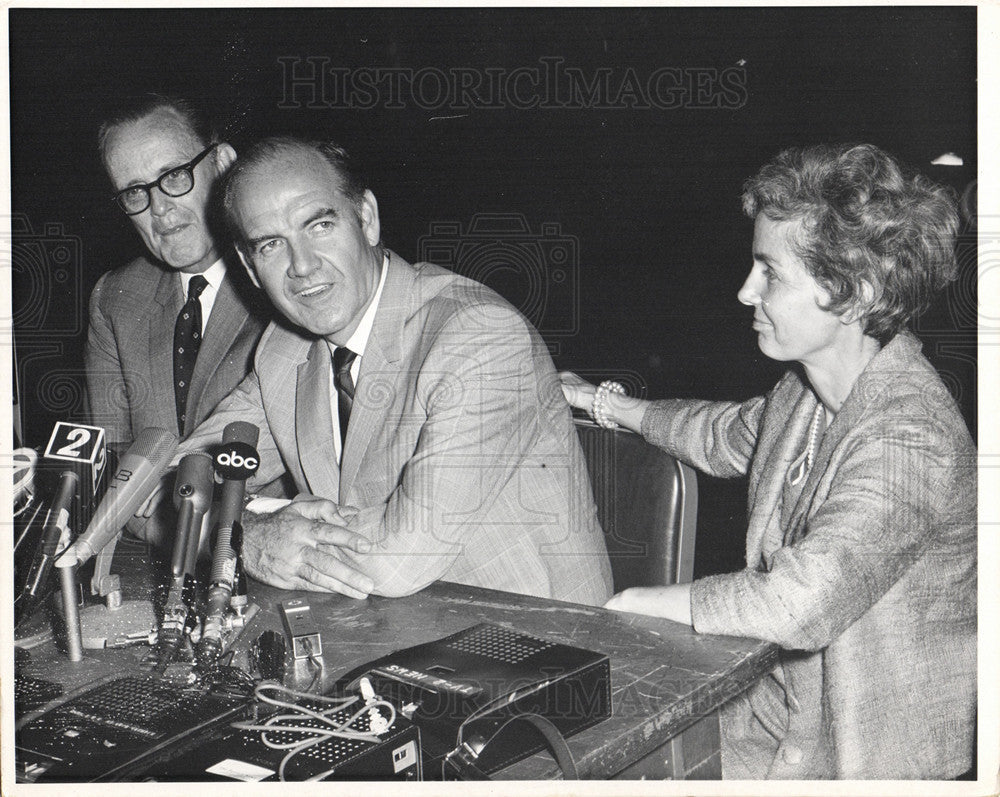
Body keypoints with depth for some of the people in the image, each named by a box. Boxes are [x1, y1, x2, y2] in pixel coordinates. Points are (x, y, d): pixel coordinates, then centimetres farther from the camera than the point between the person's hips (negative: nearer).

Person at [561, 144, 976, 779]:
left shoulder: (907, 440, -29)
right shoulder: (806, 389, -2)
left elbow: (797, 605, -37)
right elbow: (730, 435, 22)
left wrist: (636, 602, -23)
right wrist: (603, 402, 26)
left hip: (859, 753, -7)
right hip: (782, 699, 7)